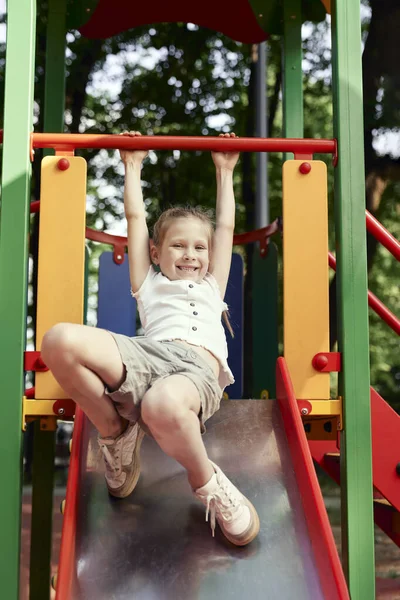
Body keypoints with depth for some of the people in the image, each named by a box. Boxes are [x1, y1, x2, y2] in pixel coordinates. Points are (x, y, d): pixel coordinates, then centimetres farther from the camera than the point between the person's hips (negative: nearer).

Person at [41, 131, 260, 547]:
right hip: (146, 355, 2)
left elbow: (226, 226, 43)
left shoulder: (211, 286, 39)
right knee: (59, 340, -29)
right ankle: (116, 431, -6)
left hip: (199, 366, -1)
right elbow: (135, 218, 39)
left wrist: (224, 171, 49)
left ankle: (207, 483, -12)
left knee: (163, 404, -43)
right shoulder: (149, 284, 36)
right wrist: (132, 166, 46)